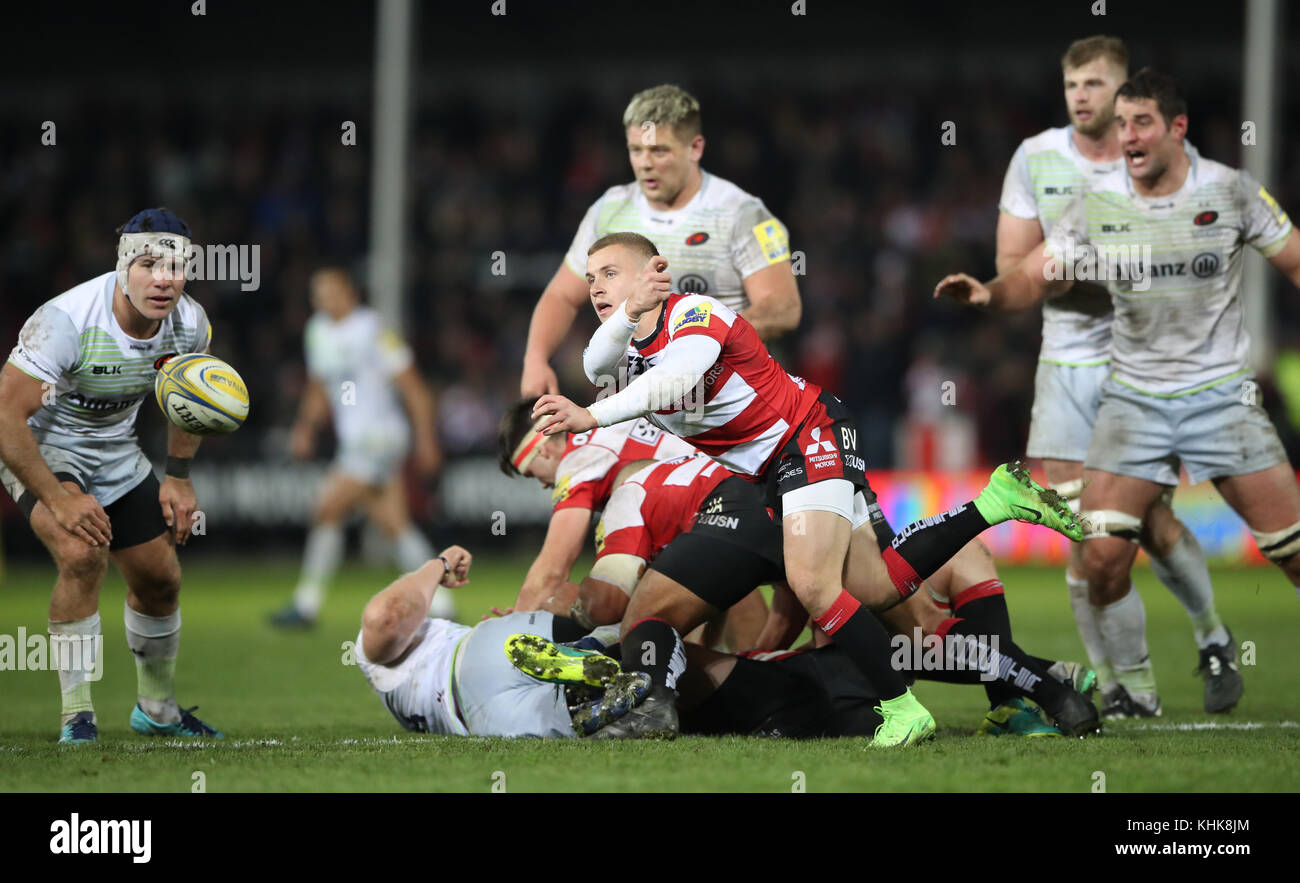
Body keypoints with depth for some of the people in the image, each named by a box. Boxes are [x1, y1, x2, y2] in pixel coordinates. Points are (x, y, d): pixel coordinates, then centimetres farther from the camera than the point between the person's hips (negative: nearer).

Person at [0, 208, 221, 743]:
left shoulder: (190, 324, -15)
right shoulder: (66, 321, -35)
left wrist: (178, 476, 4)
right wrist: (58, 500, -32)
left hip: (114, 451, 6)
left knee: (160, 579, 10)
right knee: (83, 555, -30)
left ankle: (157, 709, 35)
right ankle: (77, 715, -20)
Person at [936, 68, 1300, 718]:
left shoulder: (1230, 191, -4)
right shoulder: (1097, 205, -2)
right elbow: (1035, 277, -3)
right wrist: (989, 293, -23)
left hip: (1220, 391, -1)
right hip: (1133, 394, 1)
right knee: (1102, 554, -12)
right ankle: (1134, 690, 5)